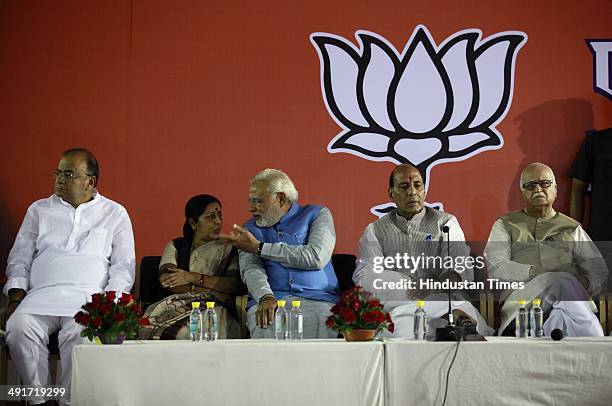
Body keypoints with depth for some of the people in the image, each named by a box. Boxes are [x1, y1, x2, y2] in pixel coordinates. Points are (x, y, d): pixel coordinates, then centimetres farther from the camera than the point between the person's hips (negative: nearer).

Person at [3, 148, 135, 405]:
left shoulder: (115, 214, 15)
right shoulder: (39, 210, 21)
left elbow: (123, 266, 9)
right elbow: (19, 259, 18)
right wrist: (15, 297, 1)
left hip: (88, 297, -2)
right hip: (41, 295, 2)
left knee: (80, 335, -36)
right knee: (19, 329, -31)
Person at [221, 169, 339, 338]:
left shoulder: (317, 215, 11)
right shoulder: (251, 228, 19)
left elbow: (317, 257, -8)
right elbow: (251, 269, 2)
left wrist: (259, 247, -1)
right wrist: (266, 297, -22)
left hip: (317, 299, -1)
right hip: (270, 300, 1)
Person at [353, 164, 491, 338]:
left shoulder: (446, 223, 17)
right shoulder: (375, 231, 17)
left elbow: (461, 268, 1)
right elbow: (364, 276, 1)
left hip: (443, 299, -1)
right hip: (399, 308, 1)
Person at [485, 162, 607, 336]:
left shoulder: (572, 229, 28)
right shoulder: (505, 225, 23)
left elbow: (598, 272, 21)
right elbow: (495, 267, 4)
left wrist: (584, 282, -4)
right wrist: (534, 273, -10)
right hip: (522, 300, -2)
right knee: (561, 282, -36)